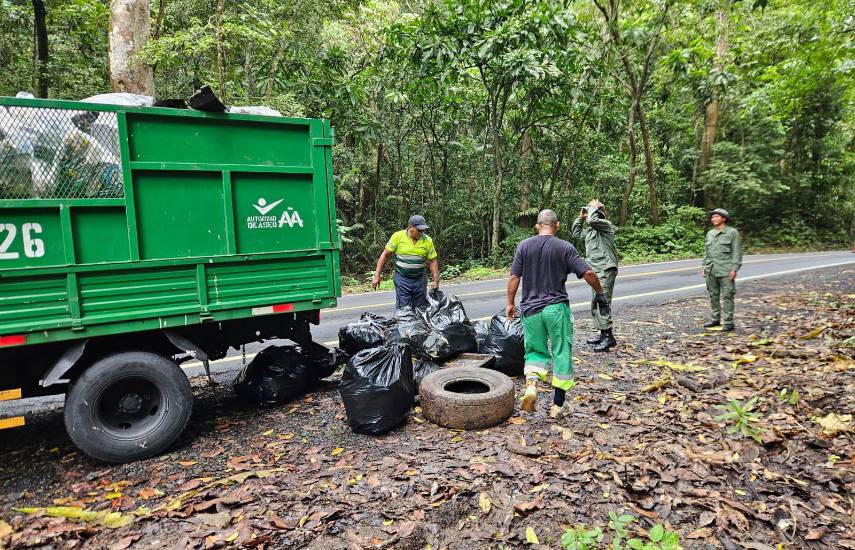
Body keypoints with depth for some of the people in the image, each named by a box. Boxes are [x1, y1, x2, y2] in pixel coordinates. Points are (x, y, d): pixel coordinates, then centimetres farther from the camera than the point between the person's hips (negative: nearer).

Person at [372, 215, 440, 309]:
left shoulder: (427, 240, 0)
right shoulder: (398, 236, -6)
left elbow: (432, 261, 6)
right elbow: (385, 255, -1)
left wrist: (436, 281, 0)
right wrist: (377, 276, -3)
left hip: (420, 280, 3)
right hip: (402, 279, -2)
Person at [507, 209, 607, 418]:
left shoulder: (524, 246, 1)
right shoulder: (565, 247, -3)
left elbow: (514, 278, 0)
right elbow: (588, 273, -7)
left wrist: (510, 303, 10)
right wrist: (600, 293, 8)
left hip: (530, 309, 2)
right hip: (556, 308, -2)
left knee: (535, 351, 16)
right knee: (561, 354, 10)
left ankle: (531, 384, -11)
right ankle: (558, 404, 15)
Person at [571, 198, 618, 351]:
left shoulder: (606, 224, -7)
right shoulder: (589, 230, 18)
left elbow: (593, 220, -26)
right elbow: (575, 235, 27)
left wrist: (594, 207, -7)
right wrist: (579, 217, 20)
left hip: (606, 270, -10)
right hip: (595, 271, 10)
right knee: (595, 304, 13)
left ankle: (609, 337, -10)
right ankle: (603, 334, 22)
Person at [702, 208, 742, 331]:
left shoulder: (732, 232, -2)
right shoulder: (709, 233, 13)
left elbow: (737, 252, -6)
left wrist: (734, 269, -13)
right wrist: (704, 267, 12)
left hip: (726, 270, -5)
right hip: (711, 270, 5)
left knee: (727, 296, -3)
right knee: (713, 295, 10)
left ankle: (728, 322, 3)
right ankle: (715, 319, 19)